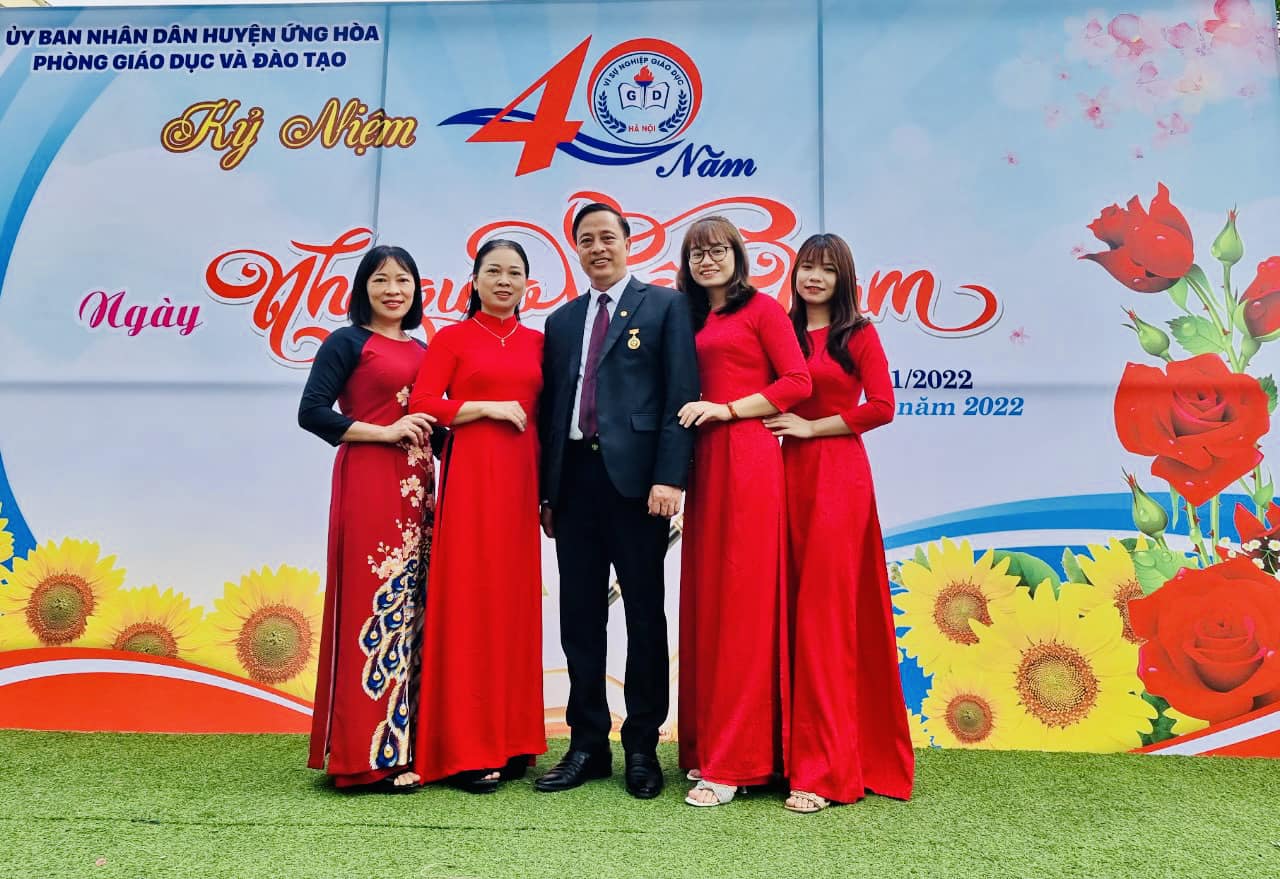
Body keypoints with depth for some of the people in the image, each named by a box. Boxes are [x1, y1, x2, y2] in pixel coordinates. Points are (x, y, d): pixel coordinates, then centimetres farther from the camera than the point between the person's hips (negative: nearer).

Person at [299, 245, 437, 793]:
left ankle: (403, 741, 16)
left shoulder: (422, 351, 19)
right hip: (369, 485, -6)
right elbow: (312, 412, -8)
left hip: (416, 489, 7)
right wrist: (383, 431, -12)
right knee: (376, 605, -8)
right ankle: (368, 756, -1)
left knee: (409, 608, 7)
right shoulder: (348, 342, 1)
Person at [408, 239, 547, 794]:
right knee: (468, 600, -3)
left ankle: (510, 739, 17)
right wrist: (489, 406, -10)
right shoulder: (453, 338, 4)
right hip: (469, 473, -4)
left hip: (520, 476, 4)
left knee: (515, 600, 6)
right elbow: (422, 405, -5)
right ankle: (464, 750, 5)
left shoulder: (537, 342, 14)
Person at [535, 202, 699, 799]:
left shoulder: (664, 306, 5)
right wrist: (545, 490, 10)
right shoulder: (561, 320, 19)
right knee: (580, 617, 8)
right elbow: (550, 410, 15)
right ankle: (587, 745, 20)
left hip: (636, 479, -4)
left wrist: (670, 476, -14)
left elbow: (681, 396, -5)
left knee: (644, 615, 4)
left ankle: (643, 747, 17)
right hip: (574, 479, 5)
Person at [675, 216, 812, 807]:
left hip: (747, 459, -7)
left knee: (742, 601, -5)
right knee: (705, 600, 7)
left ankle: (735, 762, 2)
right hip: (704, 463, 7)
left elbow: (797, 383, -7)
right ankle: (707, 745, 17)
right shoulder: (692, 320, 21)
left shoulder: (762, 309, 2)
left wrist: (725, 409, -11)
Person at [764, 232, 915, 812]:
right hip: (791, 474, 5)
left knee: (825, 611, -6)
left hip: (838, 476, -5)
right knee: (791, 608, 6)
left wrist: (813, 427, -8)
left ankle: (826, 769, 2)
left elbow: (882, 406, -7)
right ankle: (798, 747, 19)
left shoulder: (858, 335, 2)